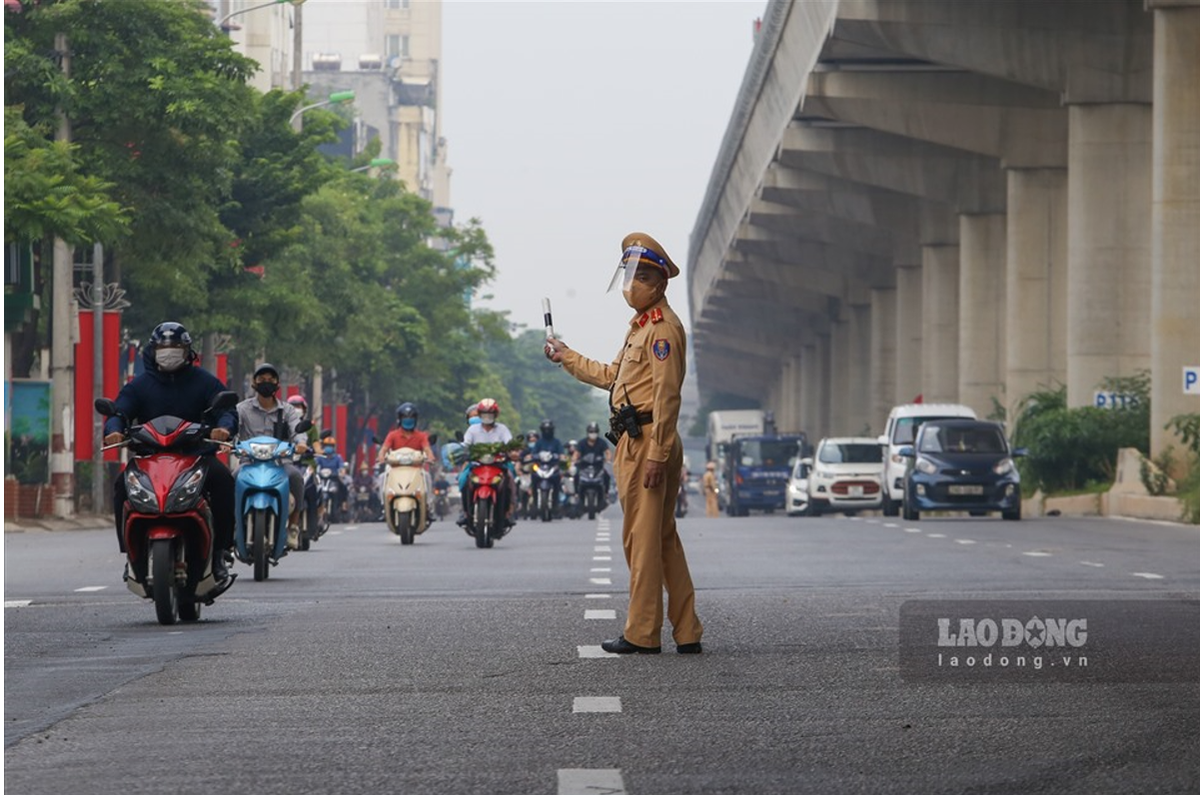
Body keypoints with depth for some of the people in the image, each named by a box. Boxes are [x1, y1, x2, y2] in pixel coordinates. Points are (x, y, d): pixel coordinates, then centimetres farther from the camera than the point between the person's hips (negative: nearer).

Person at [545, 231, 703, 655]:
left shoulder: (662, 328, -12)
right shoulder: (642, 326, 21)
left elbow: (667, 394, -19)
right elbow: (612, 376, 34)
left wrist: (656, 454, -24)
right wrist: (566, 358, 40)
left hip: (646, 442, -11)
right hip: (634, 441, 11)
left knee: (643, 537, -7)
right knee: (664, 538, 11)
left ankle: (642, 634, -3)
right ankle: (686, 633, 13)